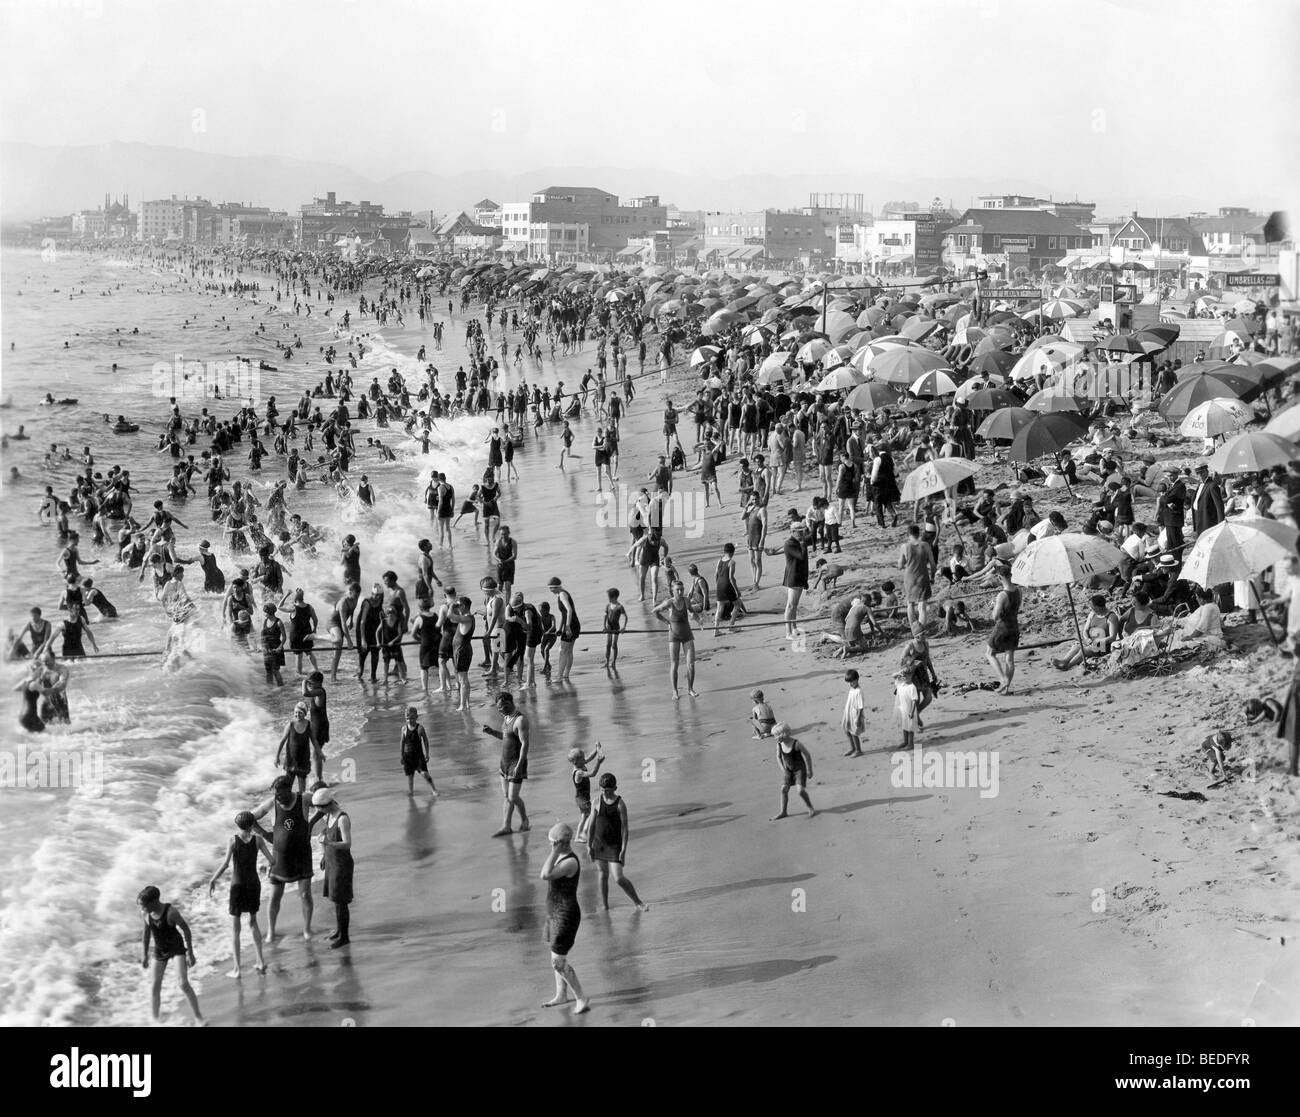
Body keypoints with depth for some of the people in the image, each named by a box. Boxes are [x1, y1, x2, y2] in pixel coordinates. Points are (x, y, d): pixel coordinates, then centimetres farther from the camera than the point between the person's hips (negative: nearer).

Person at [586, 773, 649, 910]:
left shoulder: (620, 805, -12)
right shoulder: (597, 802, -1)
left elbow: (625, 828, -12)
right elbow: (592, 825, 5)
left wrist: (623, 850, -16)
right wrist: (589, 846, 5)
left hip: (615, 846, -4)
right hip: (599, 844, 4)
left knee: (619, 879, -9)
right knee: (602, 875, 12)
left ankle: (638, 903, 8)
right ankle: (605, 905, 26)